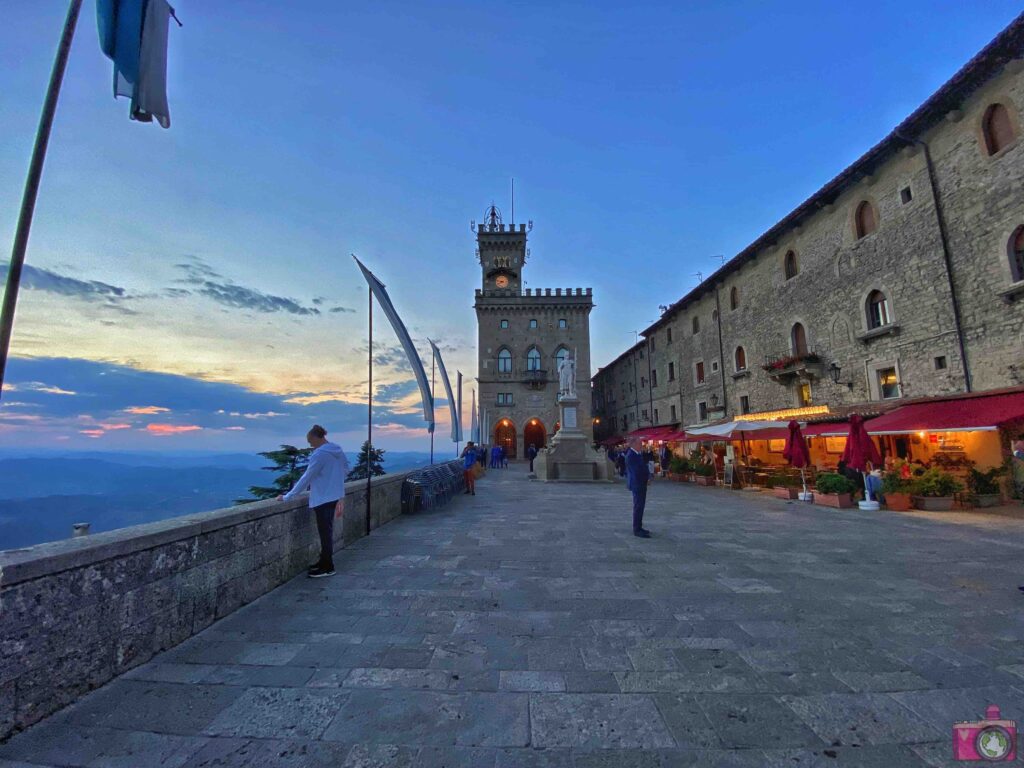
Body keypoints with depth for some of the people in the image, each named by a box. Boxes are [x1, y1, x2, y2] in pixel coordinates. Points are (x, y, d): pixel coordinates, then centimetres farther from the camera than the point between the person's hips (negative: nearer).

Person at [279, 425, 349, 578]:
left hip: (323, 498, -8)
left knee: (325, 532, 2)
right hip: (334, 496, 9)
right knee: (327, 531, 18)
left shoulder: (319, 454, -20)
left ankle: (328, 567, 12)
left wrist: (288, 497, -12)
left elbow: (306, 478, -19)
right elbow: (345, 469, 15)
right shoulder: (338, 450, 4)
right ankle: (324, 562, 29)